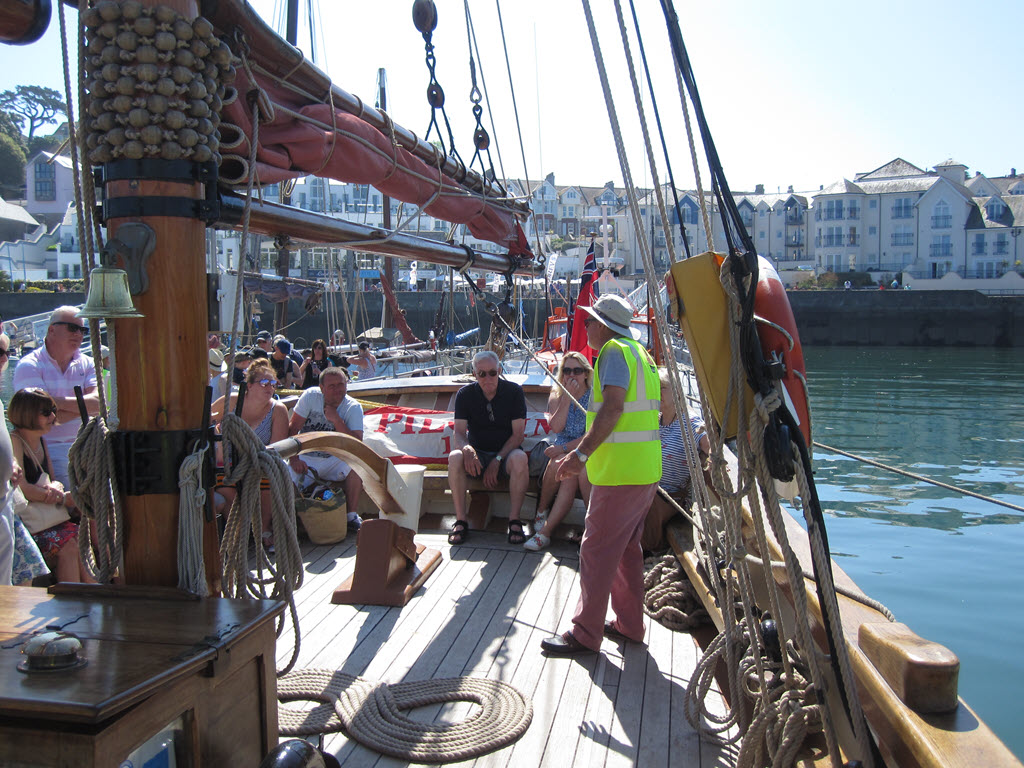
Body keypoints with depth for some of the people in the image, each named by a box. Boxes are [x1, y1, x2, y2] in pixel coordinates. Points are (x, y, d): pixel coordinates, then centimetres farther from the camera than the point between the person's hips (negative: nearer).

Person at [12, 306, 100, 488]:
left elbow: (98, 403, -6)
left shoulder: (87, 364, 11)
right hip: (49, 451, -4)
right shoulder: (29, 366, -3)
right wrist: (84, 405, -4)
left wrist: (59, 402, -16)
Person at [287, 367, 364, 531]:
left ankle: (352, 516, -13)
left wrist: (336, 420, -25)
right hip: (305, 458, 0)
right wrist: (294, 458, -18)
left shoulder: (353, 407, -8)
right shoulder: (310, 396, -7)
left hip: (334, 459, 1)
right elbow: (293, 428, -6)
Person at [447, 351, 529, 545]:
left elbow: (518, 434, -8)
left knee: (519, 458, -35)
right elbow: (458, 433, -8)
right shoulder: (465, 394, -1)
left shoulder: (514, 391, -5)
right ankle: (460, 521, -24)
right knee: (455, 457, -30)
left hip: (506, 452, -1)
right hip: (477, 455, 1)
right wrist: (466, 449, -32)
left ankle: (514, 521, -26)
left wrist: (497, 460, -19)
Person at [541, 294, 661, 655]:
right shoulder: (640, 353, 19)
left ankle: (585, 634, 4)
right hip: (646, 470, 10)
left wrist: (580, 454, -25)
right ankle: (629, 624, 28)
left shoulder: (615, 351, -11)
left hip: (620, 473, -10)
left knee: (597, 551, -4)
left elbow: (613, 407, -24)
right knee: (627, 548, 18)